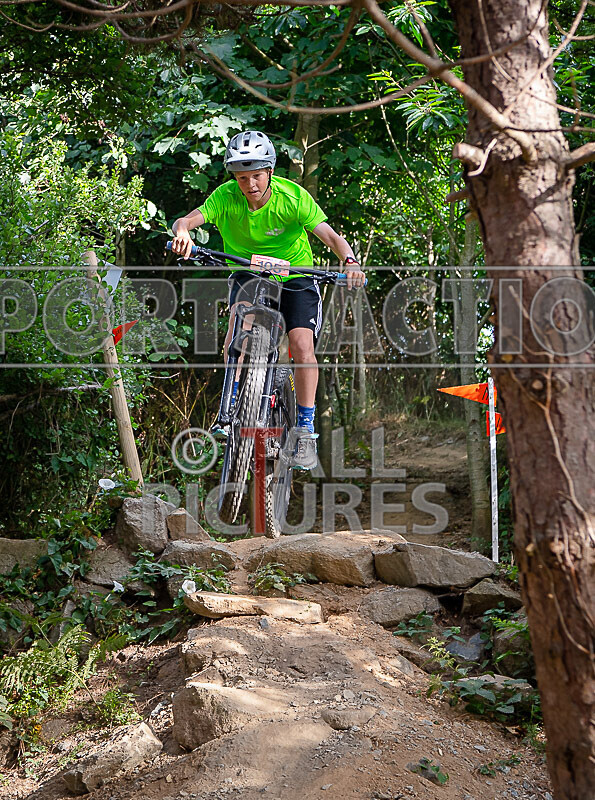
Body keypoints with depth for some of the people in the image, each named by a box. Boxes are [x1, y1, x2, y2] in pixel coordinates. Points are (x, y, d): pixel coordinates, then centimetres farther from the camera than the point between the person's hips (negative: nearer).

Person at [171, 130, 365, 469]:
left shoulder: (293, 197, -22)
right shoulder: (226, 197, -18)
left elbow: (330, 235, -29)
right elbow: (187, 219, -31)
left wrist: (350, 262, -49)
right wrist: (182, 232, -55)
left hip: (295, 274, -1)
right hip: (248, 272, 2)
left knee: (302, 344, -20)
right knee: (240, 316, -29)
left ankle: (306, 430, -8)